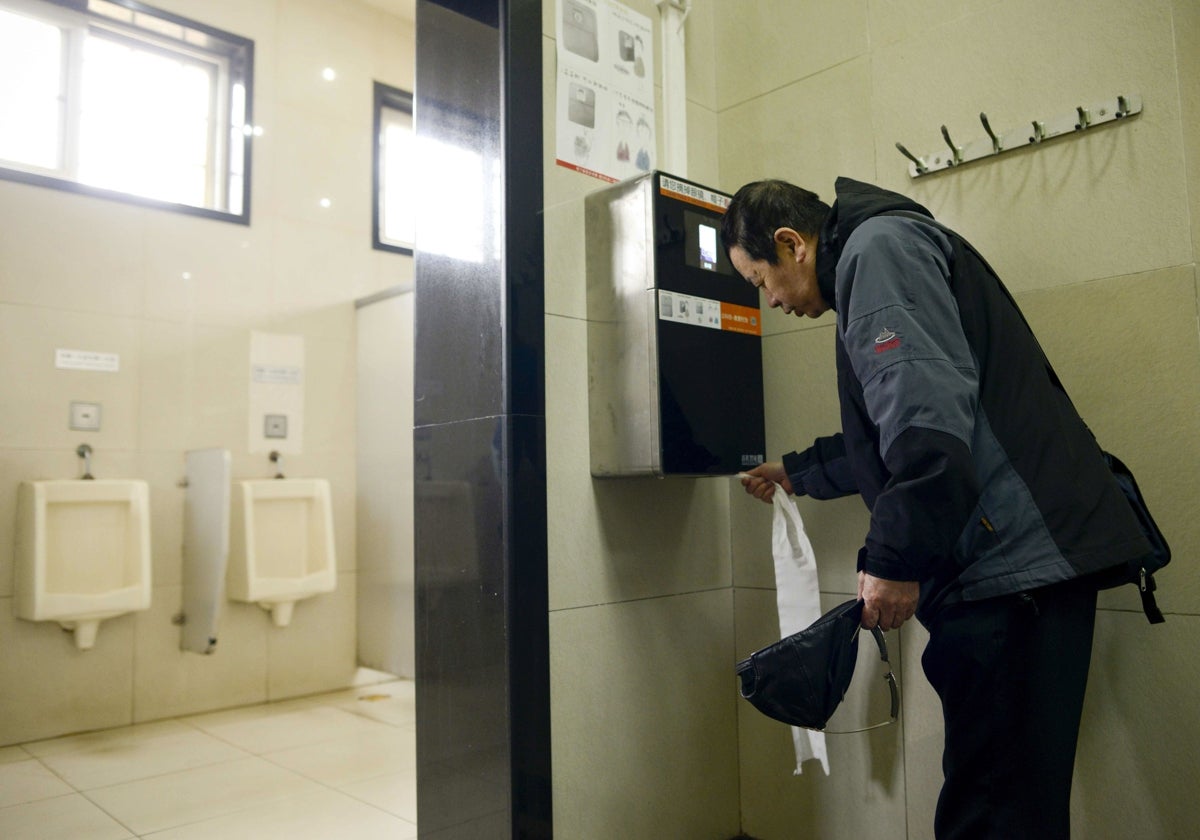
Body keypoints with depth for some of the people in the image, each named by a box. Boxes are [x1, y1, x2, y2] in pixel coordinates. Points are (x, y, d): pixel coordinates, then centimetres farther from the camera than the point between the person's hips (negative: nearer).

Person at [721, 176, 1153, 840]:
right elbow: (888, 433, 36)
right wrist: (798, 473, 46)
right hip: (1006, 559, 10)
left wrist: (893, 558, -19)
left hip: (1013, 558, -10)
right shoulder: (871, 265, 26)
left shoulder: (879, 245, -6)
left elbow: (929, 408, -22)